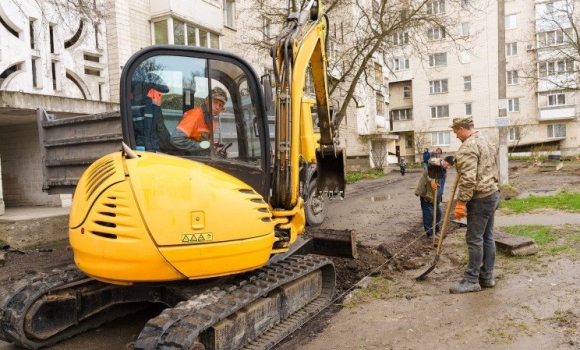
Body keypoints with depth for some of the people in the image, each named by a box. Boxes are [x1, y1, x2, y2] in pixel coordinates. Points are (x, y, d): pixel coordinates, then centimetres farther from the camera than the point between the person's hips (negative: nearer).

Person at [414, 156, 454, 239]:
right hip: (426, 193, -9)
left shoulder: (444, 169, 12)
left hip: (436, 195, 9)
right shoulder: (435, 163, -17)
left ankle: (437, 231, 30)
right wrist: (432, 181, -40)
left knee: (438, 213, 15)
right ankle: (430, 234, 6)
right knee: (429, 214, -5)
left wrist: (441, 194, 18)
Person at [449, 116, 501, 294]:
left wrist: (461, 202, -21)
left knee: (474, 239, -4)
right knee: (487, 237, 13)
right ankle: (487, 277, 21)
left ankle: (472, 281, 3)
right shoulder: (487, 140, 15)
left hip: (479, 198, -10)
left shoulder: (468, 147, -17)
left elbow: (467, 179, -24)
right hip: (492, 194, 10)